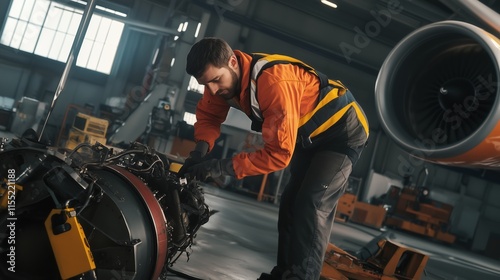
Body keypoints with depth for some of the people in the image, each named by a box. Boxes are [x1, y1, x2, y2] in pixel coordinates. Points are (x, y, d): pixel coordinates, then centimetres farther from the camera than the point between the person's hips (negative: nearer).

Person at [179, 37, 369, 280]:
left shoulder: (274, 83, -39)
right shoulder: (224, 76, -13)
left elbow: (279, 153, -39)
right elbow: (208, 114, 1)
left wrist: (222, 167, -38)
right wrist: (201, 148, -20)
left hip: (343, 130, -9)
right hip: (312, 135, 9)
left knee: (312, 206, -20)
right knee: (291, 204, 11)